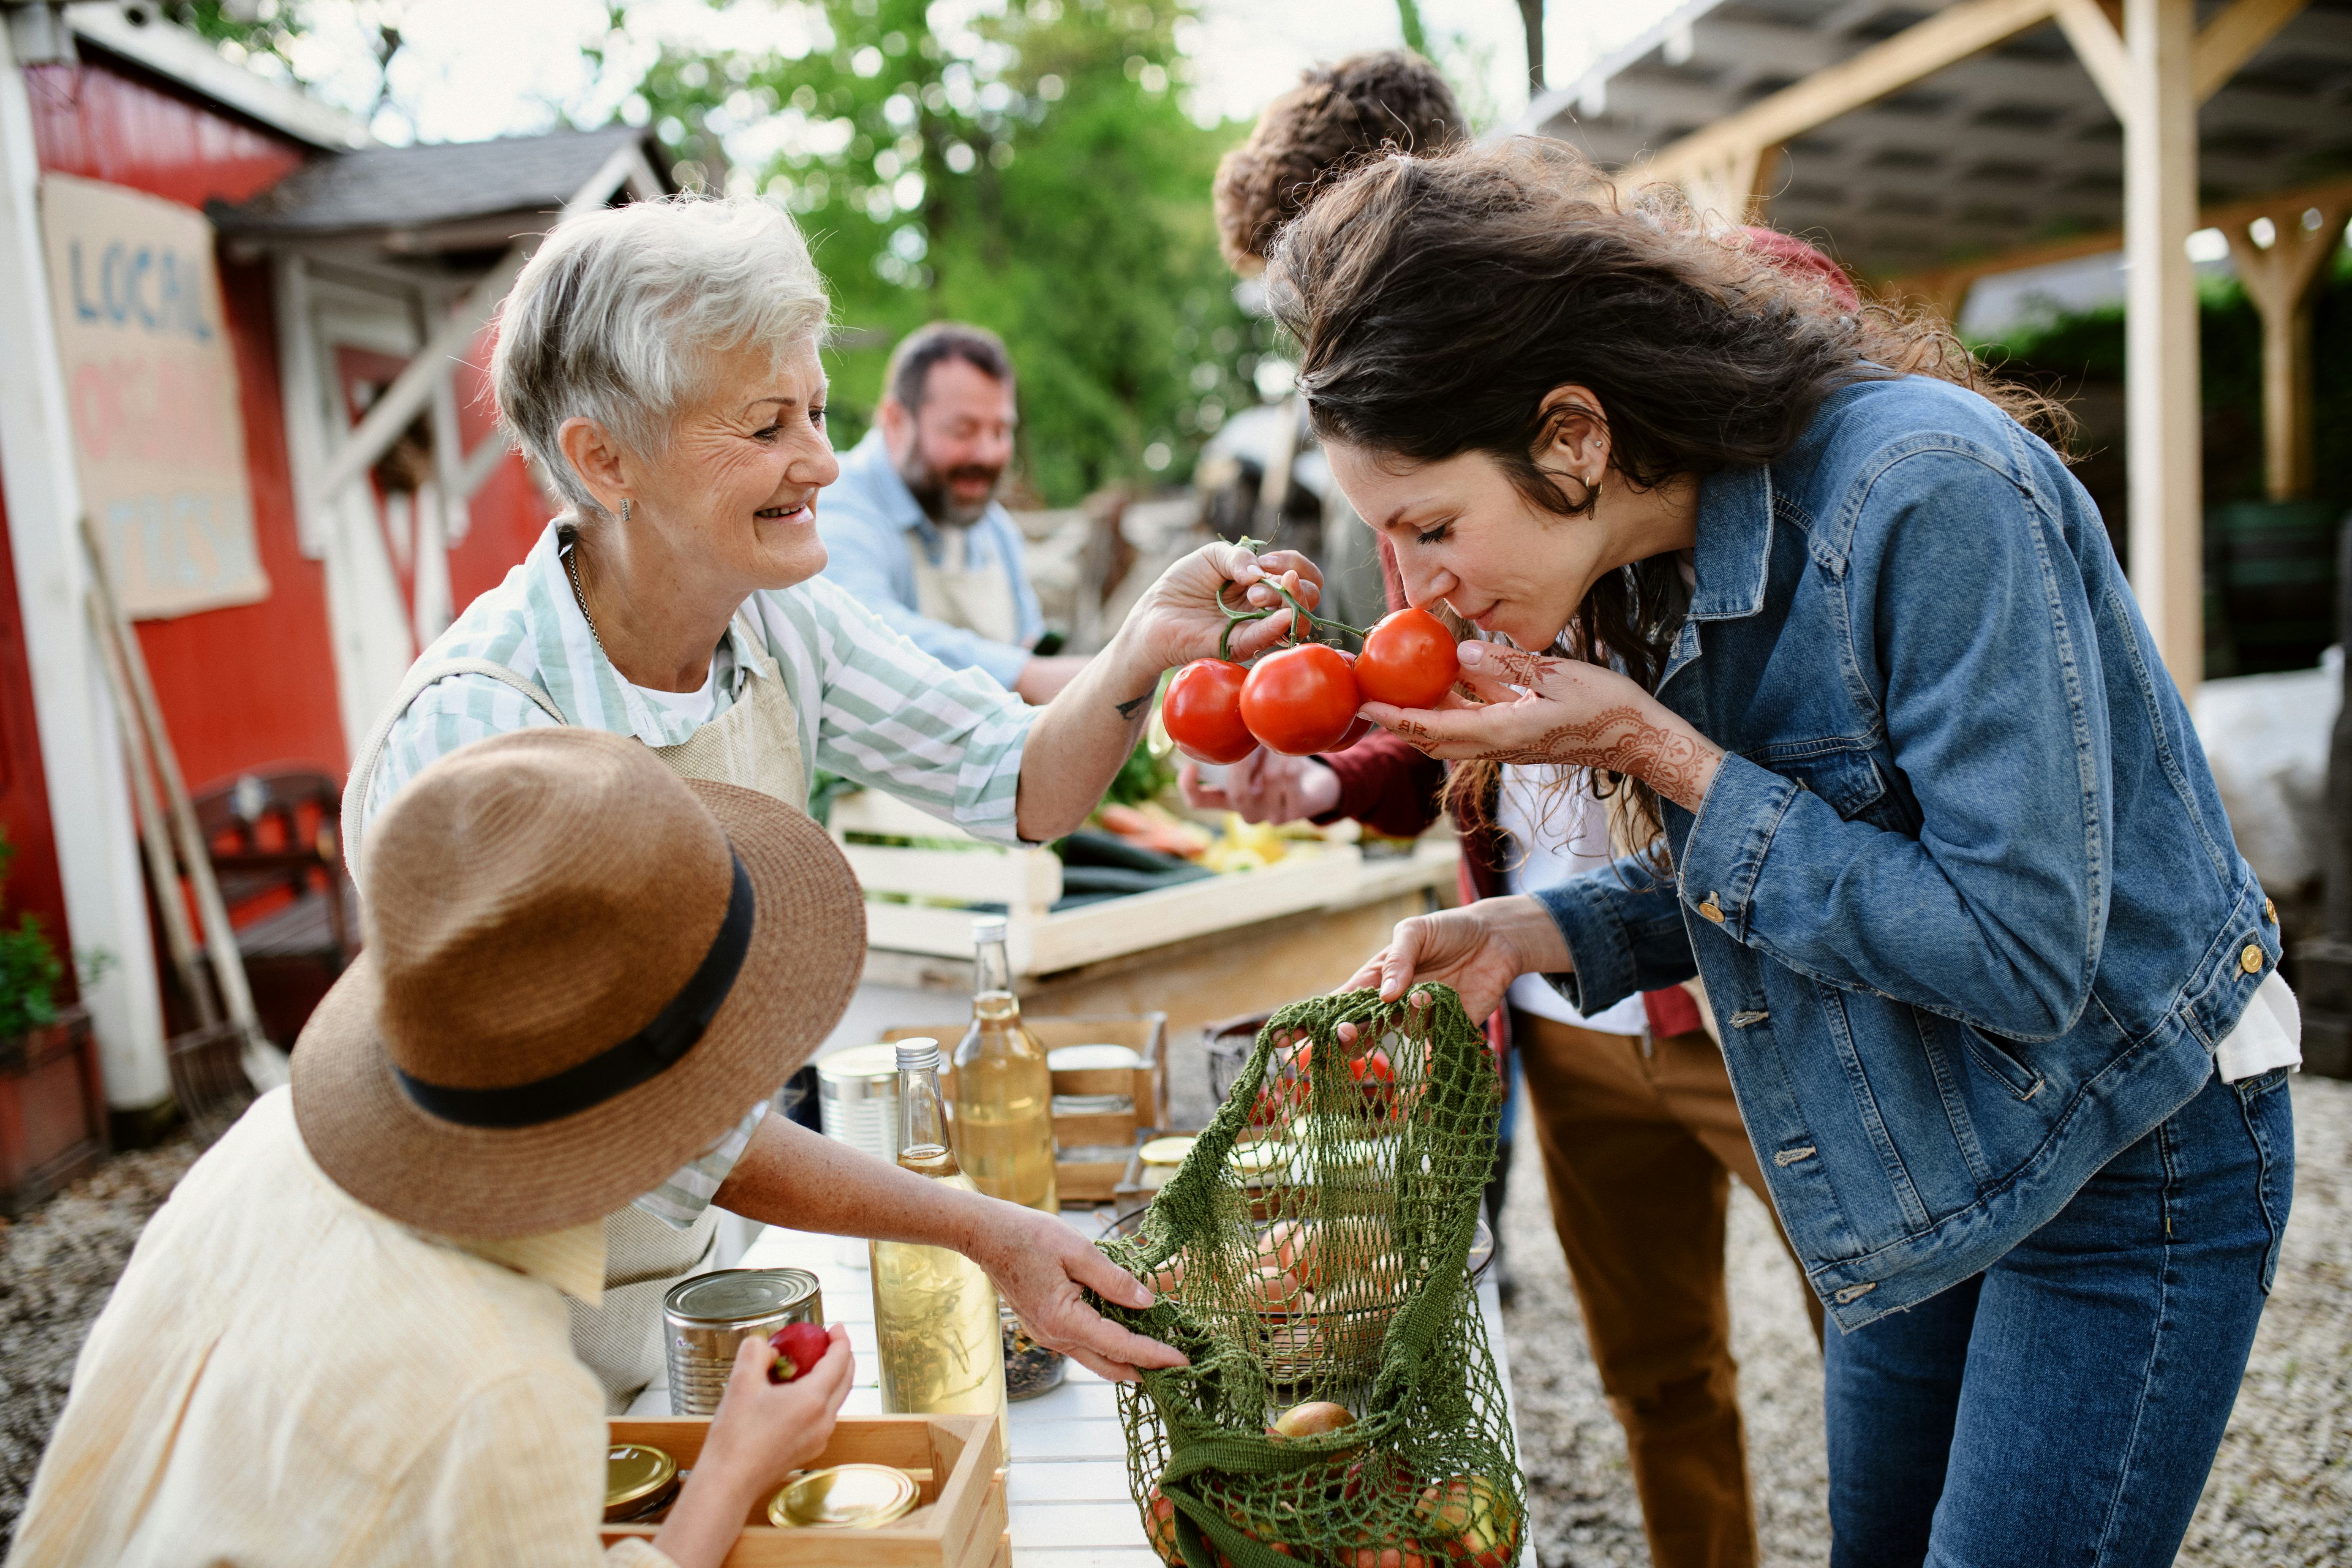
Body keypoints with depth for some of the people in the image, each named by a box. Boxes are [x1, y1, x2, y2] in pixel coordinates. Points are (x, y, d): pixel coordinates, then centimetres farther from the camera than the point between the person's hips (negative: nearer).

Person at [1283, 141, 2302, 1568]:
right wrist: (1526, 934, -9)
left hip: (2125, 1166, -7)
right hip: (1920, 1179, 7)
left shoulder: (1929, 494, -28)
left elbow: (2020, 951, -29)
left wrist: (1657, 756, -28)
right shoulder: (1672, 557, -3)